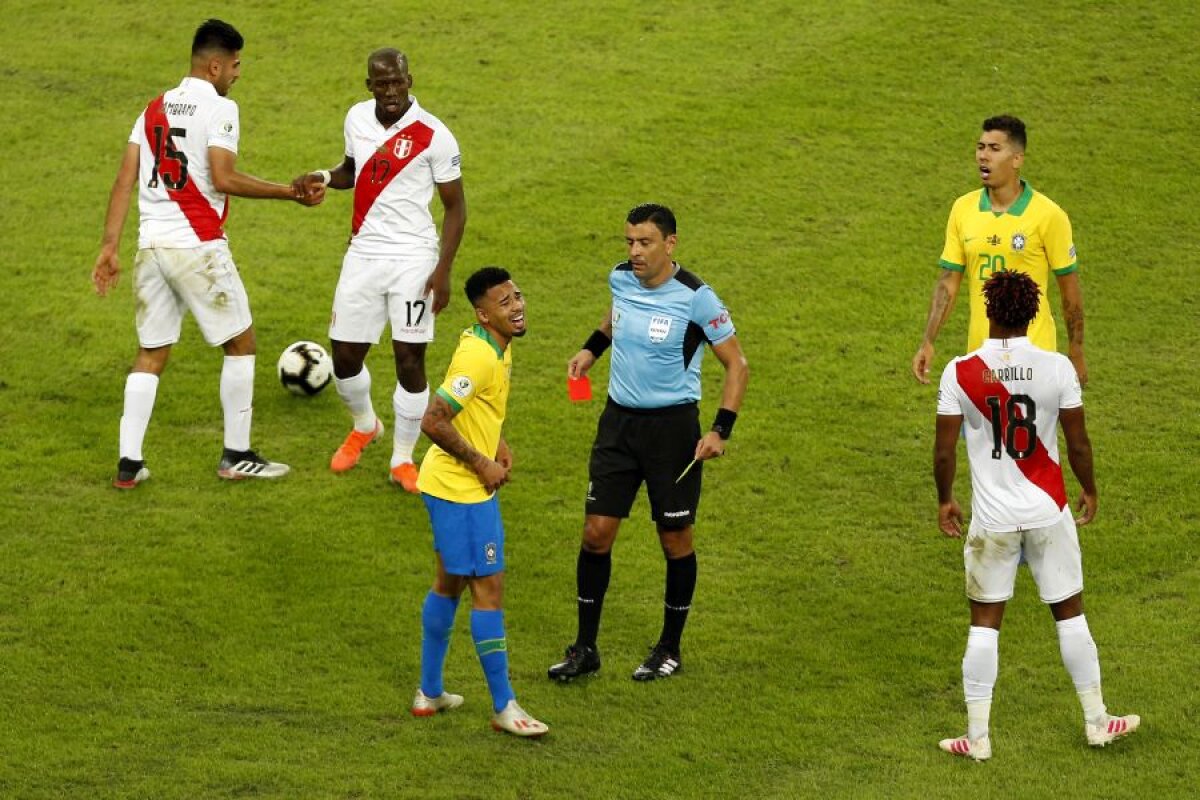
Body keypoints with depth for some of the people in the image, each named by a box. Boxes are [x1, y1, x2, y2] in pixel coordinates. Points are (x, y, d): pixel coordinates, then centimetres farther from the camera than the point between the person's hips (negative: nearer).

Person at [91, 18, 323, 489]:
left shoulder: (155, 108, 13)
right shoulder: (220, 109, -8)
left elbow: (124, 181, 9)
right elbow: (223, 179, -18)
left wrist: (110, 246, 9)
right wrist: (290, 193, -12)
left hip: (152, 245, 7)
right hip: (198, 247, -7)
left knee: (151, 355, 13)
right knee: (241, 342, 10)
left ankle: (129, 463, 8)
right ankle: (236, 456, 13)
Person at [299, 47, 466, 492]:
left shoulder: (433, 136, -12)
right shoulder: (357, 119, 3)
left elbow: (454, 206, -6)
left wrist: (444, 269, -13)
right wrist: (325, 178, 0)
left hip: (412, 259, -4)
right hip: (363, 255, 4)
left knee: (410, 360, -3)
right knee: (345, 356, 7)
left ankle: (403, 460, 13)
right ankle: (364, 427, 38)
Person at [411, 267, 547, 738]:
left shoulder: (498, 346, 7)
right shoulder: (478, 356, -24)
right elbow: (433, 422, -27)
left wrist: (497, 443, 10)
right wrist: (481, 463, -18)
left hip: (453, 486, 10)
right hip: (462, 490, -10)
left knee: (449, 584, 18)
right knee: (489, 589, -4)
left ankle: (429, 693, 29)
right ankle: (504, 708, 2)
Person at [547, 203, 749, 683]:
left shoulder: (695, 298, -17)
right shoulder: (621, 279, -1)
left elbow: (736, 364, -10)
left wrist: (720, 431, -18)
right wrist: (592, 347, 16)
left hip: (673, 427, -5)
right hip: (619, 419, 5)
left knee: (675, 540, 6)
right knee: (596, 532, 0)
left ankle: (670, 650, 22)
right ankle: (585, 649, 10)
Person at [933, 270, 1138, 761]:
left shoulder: (960, 373, -12)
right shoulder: (1057, 368, -11)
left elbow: (944, 450, -7)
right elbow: (1078, 444, -5)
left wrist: (944, 500, 10)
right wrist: (1089, 490, 13)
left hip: (992, 518, 0)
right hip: (1048, 514, 0)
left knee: (984, 623, 10)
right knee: (1070, 614, 15)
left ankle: (977, 737, 11)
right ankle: (1096, 721, 25)